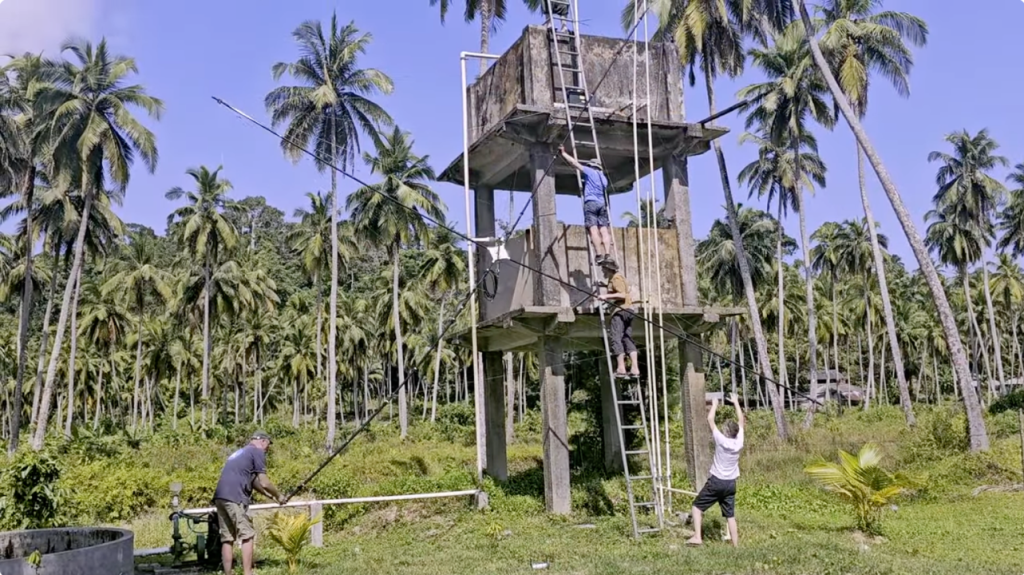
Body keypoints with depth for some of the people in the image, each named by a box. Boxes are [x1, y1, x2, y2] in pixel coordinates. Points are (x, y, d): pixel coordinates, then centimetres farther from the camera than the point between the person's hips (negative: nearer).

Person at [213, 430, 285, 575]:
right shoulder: (257, 452, 4)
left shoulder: (240, 453, 30)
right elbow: (264, 483, 0)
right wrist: (278, 496, 15)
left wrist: (271, 496, 33)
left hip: (220, 497, 8)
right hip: (234, 498, -8)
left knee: (227, 538, 10)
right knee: (247, 536, -4)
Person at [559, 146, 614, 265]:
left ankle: (599, 255, -25)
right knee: (604, 230, -4)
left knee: (593, 229, -14)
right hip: (602, 204, 6)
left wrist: (563, 153, 16)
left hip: (590, 203, -6)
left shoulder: (590, 172, 9)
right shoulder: (603, 178, 28)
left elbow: (574, 163, 7)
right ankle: (608, 255, -18)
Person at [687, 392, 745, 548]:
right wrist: (736, 402, 19)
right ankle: (736, 545, 7)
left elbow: (710, 420, -7)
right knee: (730, 516, 9)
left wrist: (714, 404, 7)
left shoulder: (721, 440, -14)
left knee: (697, 507, 6)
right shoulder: (739, 441, -3)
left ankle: (697, 537, -6)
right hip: (731, 483, 5)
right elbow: (741, 421, 12)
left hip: (716, 481, -5)